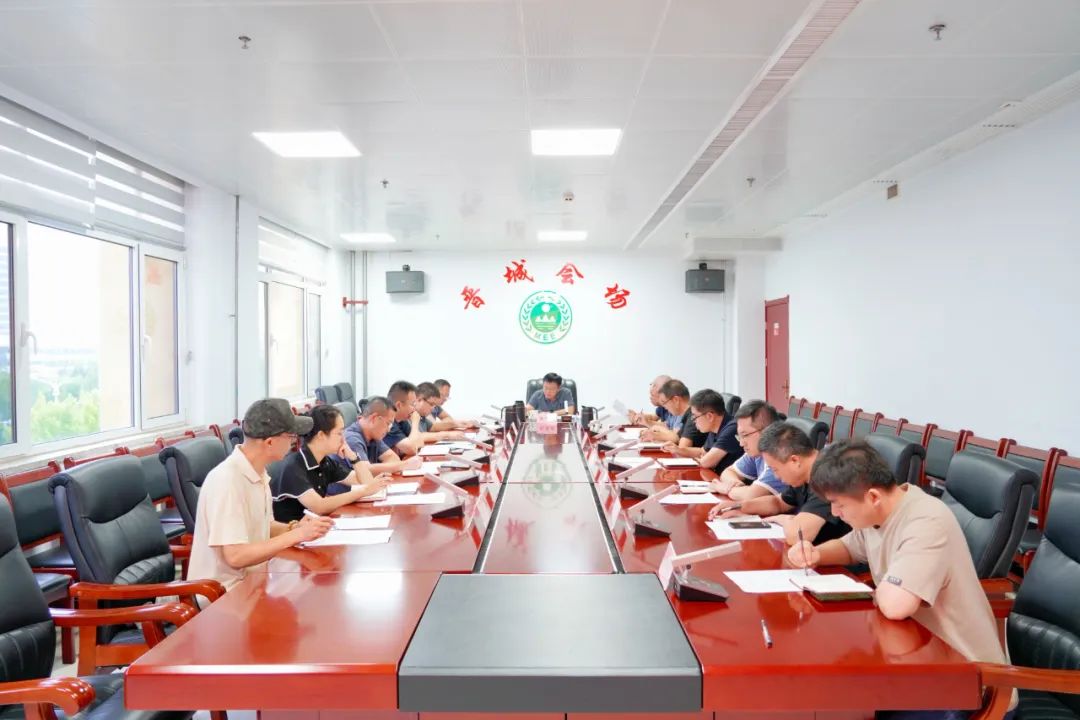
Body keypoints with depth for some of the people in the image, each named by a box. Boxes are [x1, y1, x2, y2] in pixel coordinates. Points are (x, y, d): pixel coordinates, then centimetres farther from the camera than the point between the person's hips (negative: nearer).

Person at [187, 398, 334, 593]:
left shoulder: (258, 472, 2)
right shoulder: (227, 481, -23)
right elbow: (235, 556, -25)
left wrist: (294, 527, -5)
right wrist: (297, 535, -23)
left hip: (250, 580, 7)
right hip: (222, 595, -7)